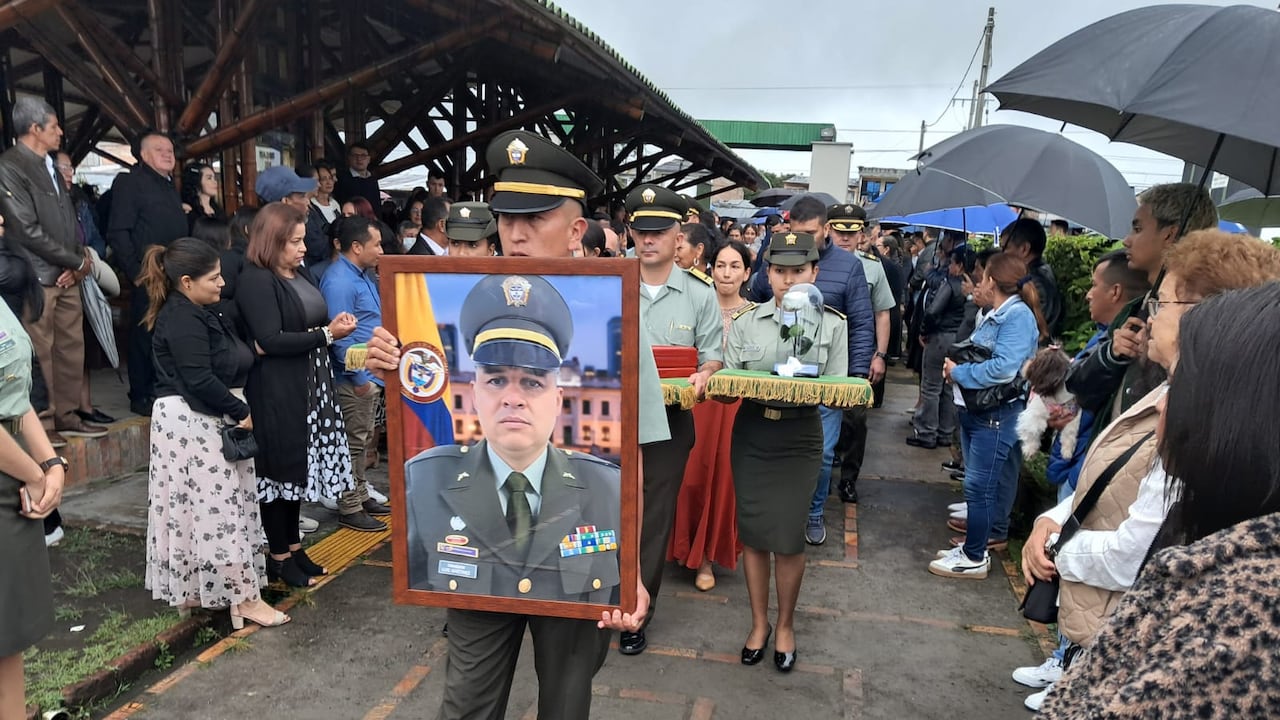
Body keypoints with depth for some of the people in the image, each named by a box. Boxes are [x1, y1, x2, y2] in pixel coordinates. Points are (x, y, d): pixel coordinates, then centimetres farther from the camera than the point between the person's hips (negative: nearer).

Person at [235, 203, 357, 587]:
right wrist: (326, 335, -20)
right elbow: (271, 341, -22)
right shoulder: (255, 280, -15)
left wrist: (334, 325, 1)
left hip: (309, 385, 9)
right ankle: (278, 556, 14)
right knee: (280, 468, 1)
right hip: (277, 391, -9)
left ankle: (293, 544, 27)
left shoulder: (299, 273, 12)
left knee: (301, 466, 14)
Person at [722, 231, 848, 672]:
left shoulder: (833, 326, 2)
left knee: (788, 537, 1)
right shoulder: (746, 323, 4)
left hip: (800, 437, -1)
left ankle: (785, 624, 26)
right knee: (752, 533, 7)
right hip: (751, 433, 2)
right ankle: (759, 622, 28)